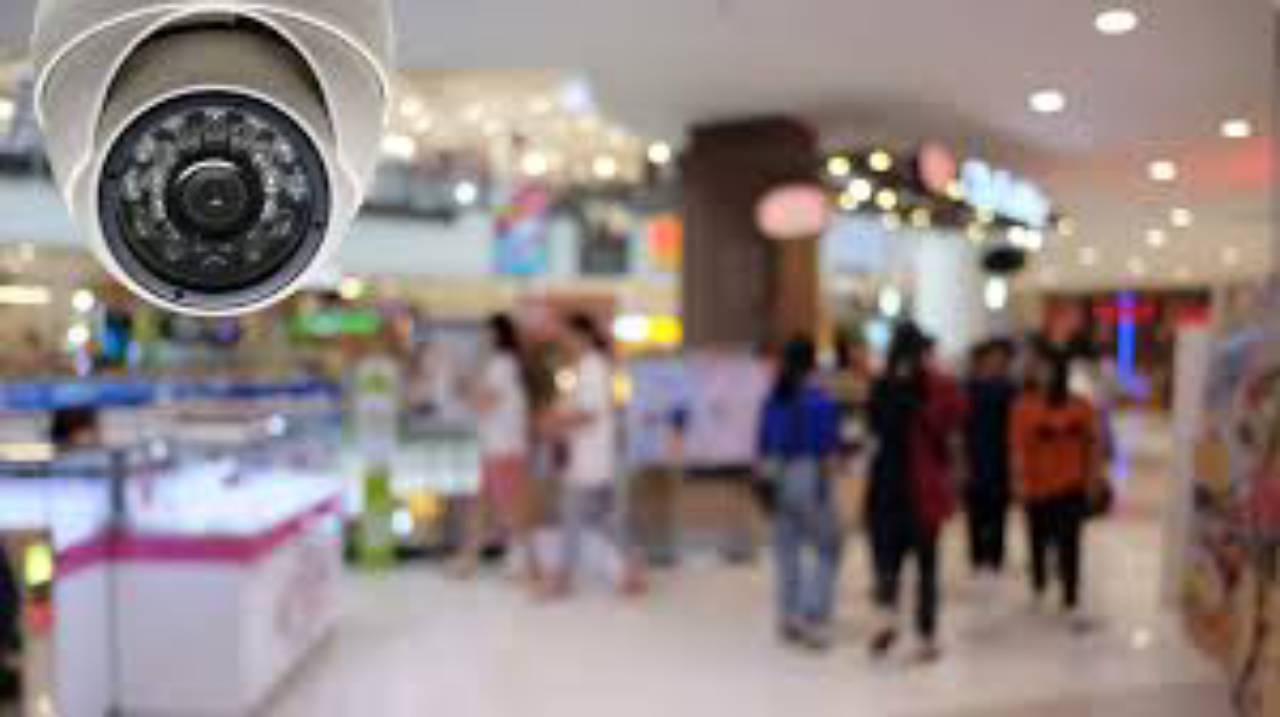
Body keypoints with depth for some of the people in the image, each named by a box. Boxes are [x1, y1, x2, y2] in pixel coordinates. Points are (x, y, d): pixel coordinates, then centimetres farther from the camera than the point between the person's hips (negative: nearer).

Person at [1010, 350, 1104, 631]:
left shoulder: (1079, 405, -3)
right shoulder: (1024, 406, -9)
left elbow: (1093, 442, 4)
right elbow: (1018, 447, -11)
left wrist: (1093, 476, 1)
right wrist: (1020, 481, -16)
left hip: (1071, 486, 0)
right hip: (1037, 486, 0)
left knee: (1069, 545, -3)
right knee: (1039, 541, 16)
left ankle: (1071, 605, 0)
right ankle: (1039, 587, 40)